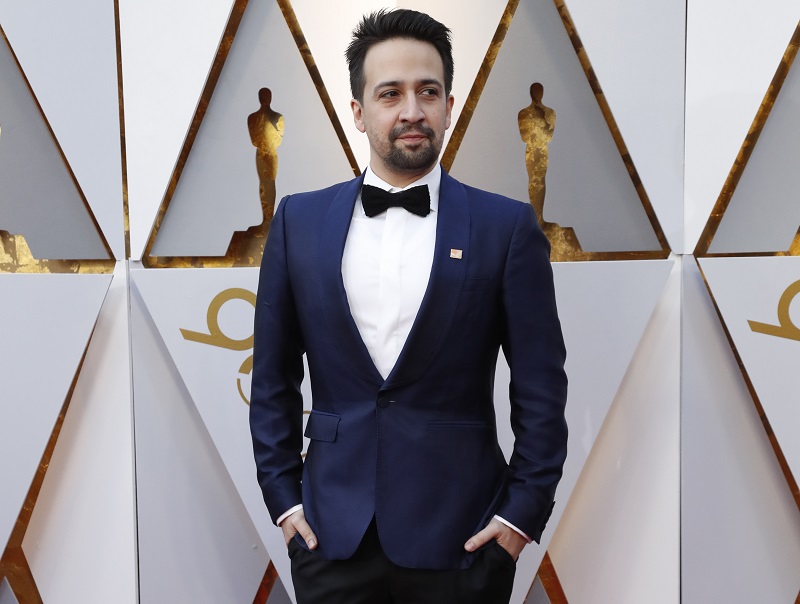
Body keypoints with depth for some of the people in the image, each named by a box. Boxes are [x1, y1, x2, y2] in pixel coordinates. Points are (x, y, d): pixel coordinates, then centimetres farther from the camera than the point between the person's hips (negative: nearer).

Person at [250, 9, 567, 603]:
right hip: (332, 530, 2)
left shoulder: (507, 226, -4)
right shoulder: (300, 220, 2)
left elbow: (541, 386, -2)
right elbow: (273, 377, 6)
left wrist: (522, 511, -5)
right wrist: (283, 498, 3)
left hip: (460, 534, -1)